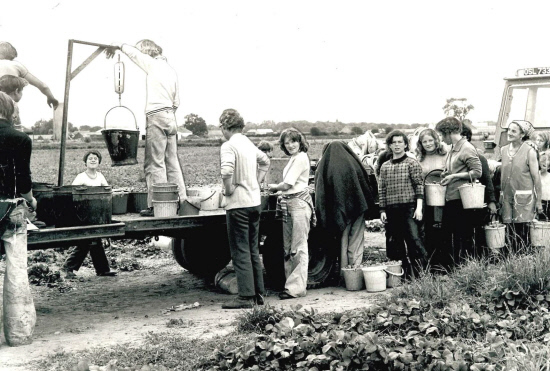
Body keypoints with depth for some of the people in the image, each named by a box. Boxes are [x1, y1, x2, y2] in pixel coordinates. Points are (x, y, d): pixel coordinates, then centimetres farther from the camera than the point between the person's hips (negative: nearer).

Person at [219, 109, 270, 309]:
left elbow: (227, 171, -30)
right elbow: (265, 160, 29)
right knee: (253, 249, 15)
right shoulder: (249, 144, 12)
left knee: (240, 251, -2)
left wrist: (228, 189, -13)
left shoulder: (228, 146, -13)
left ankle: (246, 296, 0)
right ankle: (259, 293, 20)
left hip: (238, 204, -8)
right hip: (255, 201, 8)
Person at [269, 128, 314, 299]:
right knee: (288, 247, 12)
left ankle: (297, 287, -6)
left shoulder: (300, 158, -11)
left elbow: (288, 184, -13)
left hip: (298, 203, -10)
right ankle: (291, 282, 19)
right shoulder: (294, 159, 18)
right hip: (288, 205, 10)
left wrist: (274, 187, 3)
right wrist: (279, 189, 7)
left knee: (299, 247, -7)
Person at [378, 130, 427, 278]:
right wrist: (382, 210, 6)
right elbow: (381, 190, 13)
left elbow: (419, 186, -4)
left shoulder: (412, 163, 2)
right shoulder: (384, 166, 13)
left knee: (414, 241, -11)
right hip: (391, 211, 4)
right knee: (396, 245, 6)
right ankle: (404, 274, 14)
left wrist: (419, 207, -11)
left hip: (409, 208, -4)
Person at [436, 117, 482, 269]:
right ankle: (446, 269, 19)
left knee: (464, 238, 0)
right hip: (450, 199, 9)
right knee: (446, 235, 11)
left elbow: (477, 172, -17)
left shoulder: (467, 148, -11)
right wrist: (446, 175, 8)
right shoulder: (452, 150, 16)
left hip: (462, 200, -9)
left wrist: (454, 176, -17)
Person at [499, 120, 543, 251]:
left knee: (523, 234, -4)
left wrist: (539, 201, -6)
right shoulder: (503, 150, 10)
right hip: (507, 198, 4)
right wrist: (500, 196, 12)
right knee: (511, 234, 4)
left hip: (524, 200, -4)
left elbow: (536, 177, -4)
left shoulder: (529, 152, -4)